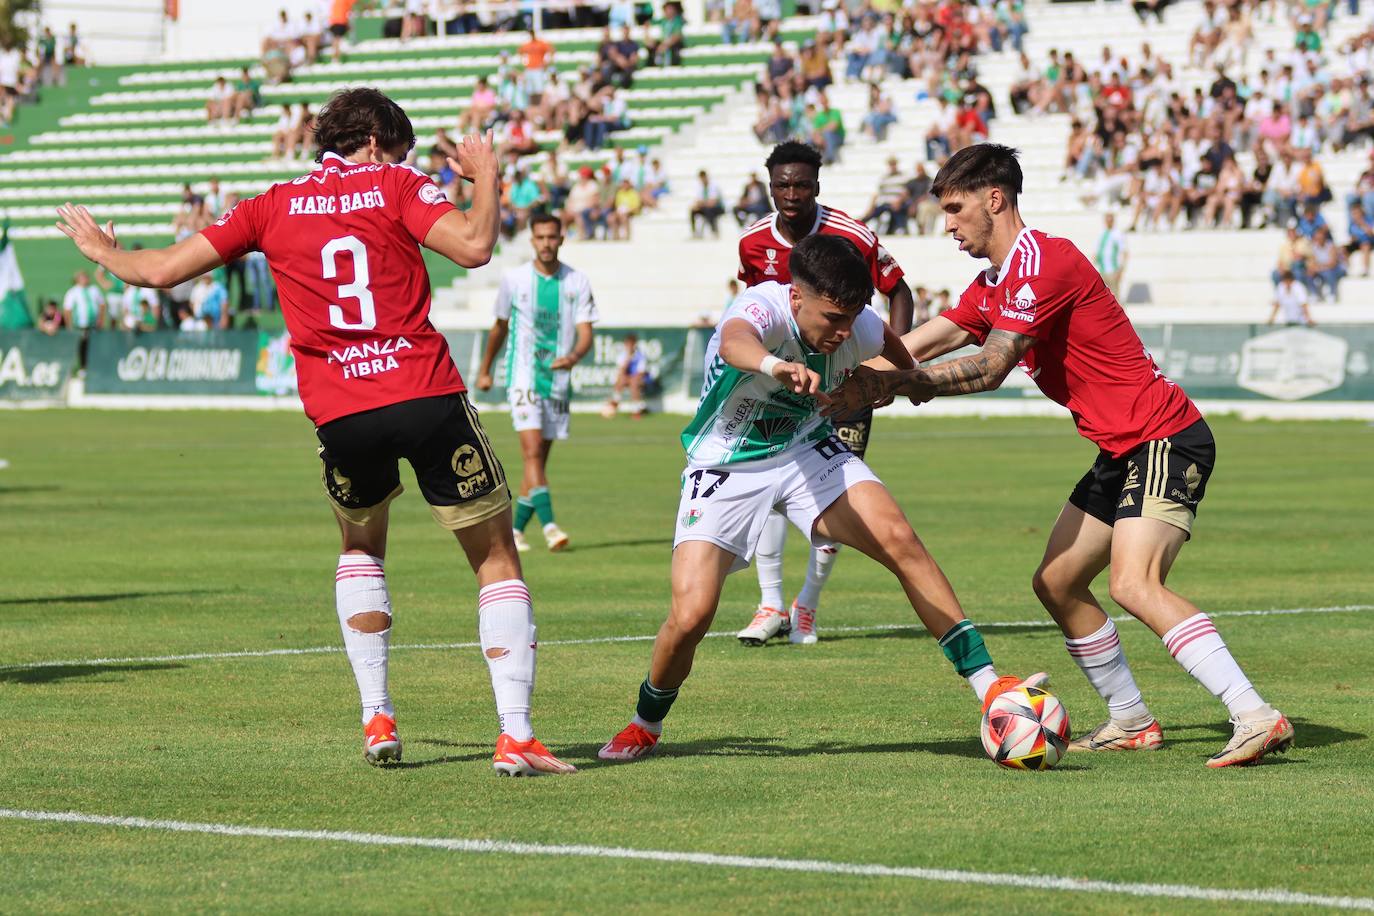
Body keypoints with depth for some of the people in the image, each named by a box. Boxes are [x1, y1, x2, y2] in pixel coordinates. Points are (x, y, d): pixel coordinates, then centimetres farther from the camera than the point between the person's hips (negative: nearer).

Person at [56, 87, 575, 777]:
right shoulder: (396, 185, 5)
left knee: (360, 550, 30)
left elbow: (161, 270, 11)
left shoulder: (273, 207, 12)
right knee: (498, 562, 7)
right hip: (429, 397, -3)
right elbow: (474, 246, -10)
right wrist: (485, 177, 8)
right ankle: (515, 736, -6)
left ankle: (376, 719, 19)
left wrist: (102, 250, 31)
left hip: (341, 416, 3)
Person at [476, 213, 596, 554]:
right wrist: (485, 370, 21)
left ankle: (516, 529, 18)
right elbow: (500, 327, 14)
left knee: (540, 458, 7)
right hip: (523, 376, -2)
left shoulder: (577, 282, 1)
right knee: (533, 452, -17)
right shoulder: (514, 279, 0)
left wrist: (575, 355, -27)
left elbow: (585, 332, -5)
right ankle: (549, 525, -27)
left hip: (558, 381, 2)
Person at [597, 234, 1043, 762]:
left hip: (807, 451, 4)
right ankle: (645, 726, 15)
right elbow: (734, 342, -58)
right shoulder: (763, 306, -31)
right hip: (726, 470, -4)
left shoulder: (858, 326, -15)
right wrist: (774, 366, -79)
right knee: (689, 618, -17)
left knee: (898, 539, -21)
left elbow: (890, 346, 13)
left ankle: (988, 686, -15)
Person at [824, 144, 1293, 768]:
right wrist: (852, 382, 7)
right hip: (1121, 452, 11)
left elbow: (990, 368, -22)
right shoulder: (994, 284, 16)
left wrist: (895, 385, -18)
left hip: (1165, 440, -11)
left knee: (1134, 586, -26)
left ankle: (1256, 718, -31)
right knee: (1056, 582, 12)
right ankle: (1131, 722, 21)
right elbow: (914, 347, 18)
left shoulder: (1043, 262, -17)